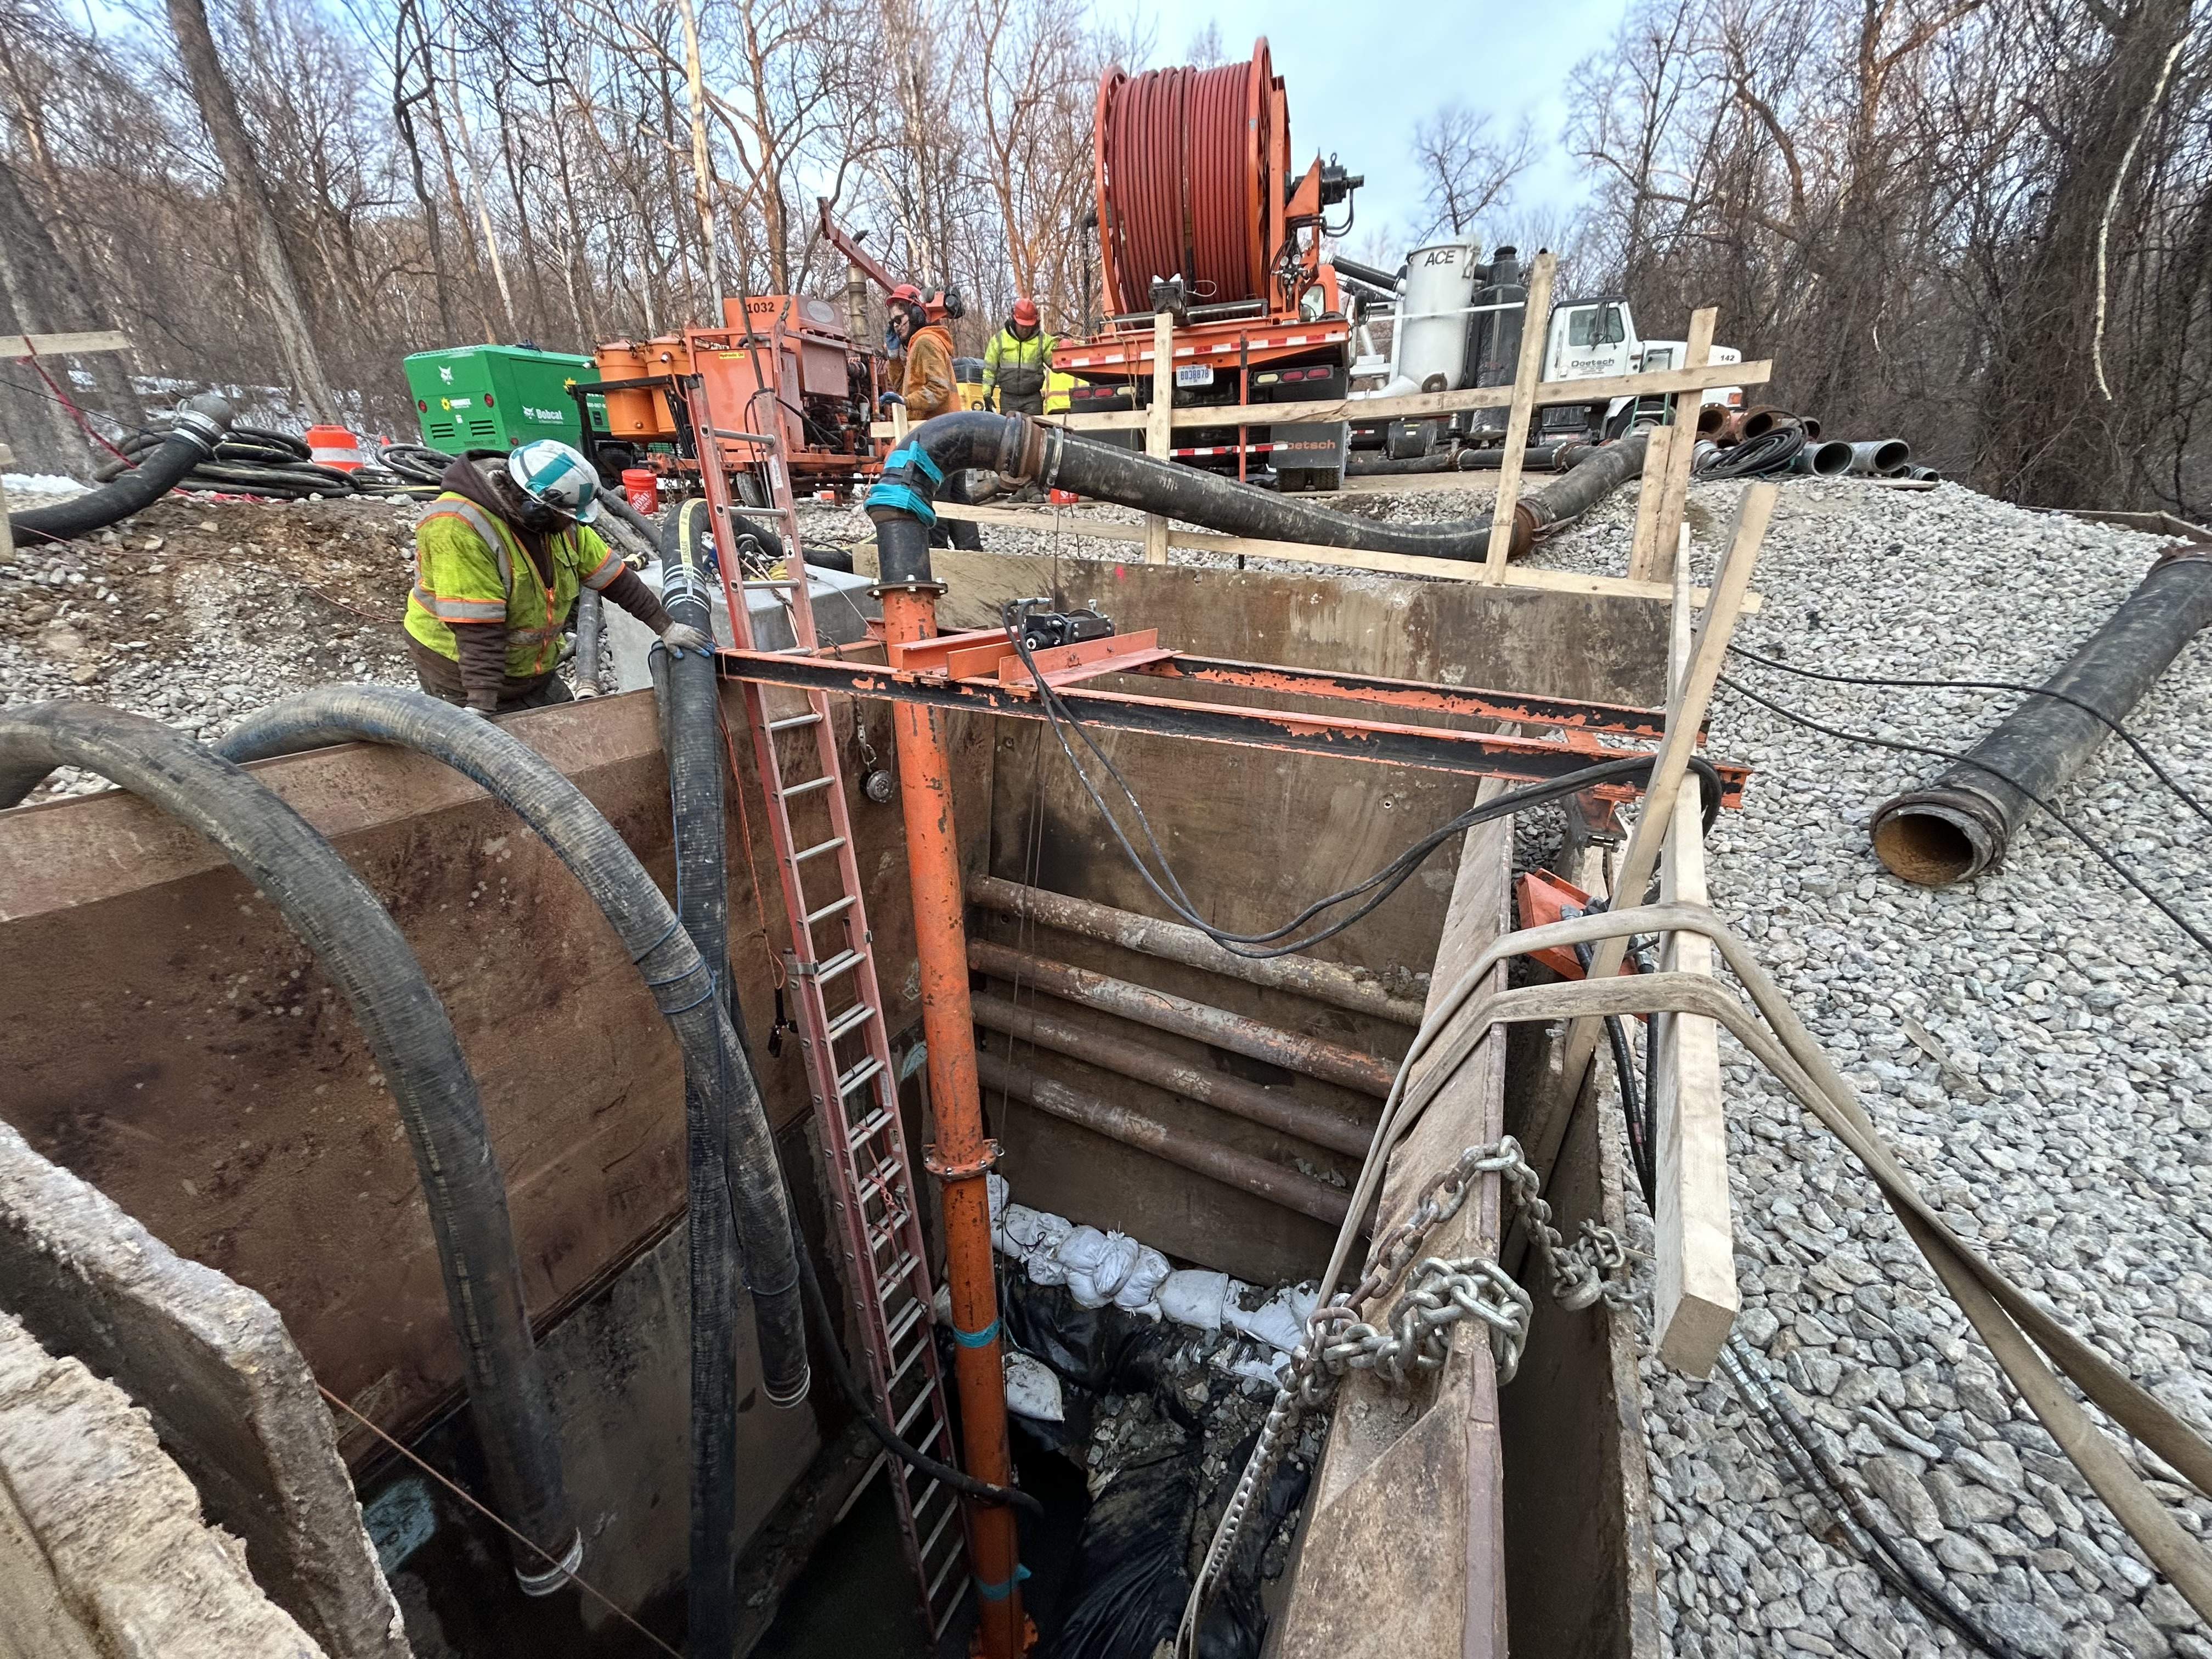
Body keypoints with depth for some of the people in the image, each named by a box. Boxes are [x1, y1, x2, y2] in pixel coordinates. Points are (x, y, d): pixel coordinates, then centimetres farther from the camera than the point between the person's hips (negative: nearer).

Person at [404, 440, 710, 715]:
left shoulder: (557, 519, -4)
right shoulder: (459, 527, -27)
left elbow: (615, 577, 4)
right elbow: (477, 627, -31)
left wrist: (665, 627, 4)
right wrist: (481, 705, -31)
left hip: (534, 669, 7)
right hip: (465, 682, -7)